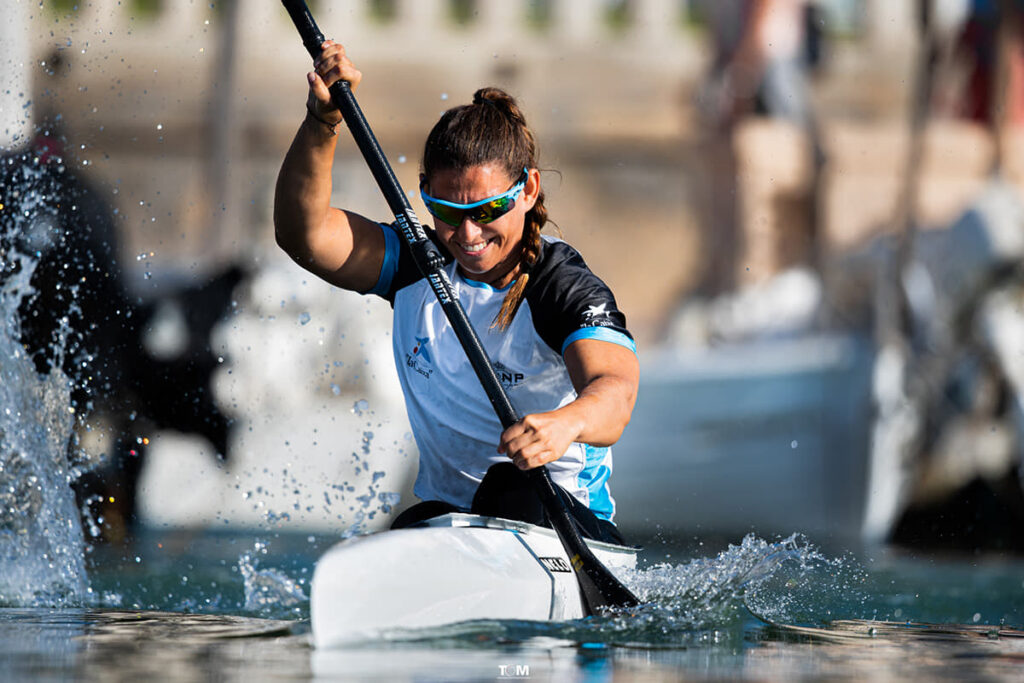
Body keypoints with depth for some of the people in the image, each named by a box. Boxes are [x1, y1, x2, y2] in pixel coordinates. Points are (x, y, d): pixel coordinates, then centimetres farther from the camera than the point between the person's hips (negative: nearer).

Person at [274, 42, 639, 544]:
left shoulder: (564, 289, -14)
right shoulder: (418, 265, 3)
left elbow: (614, 392, -34)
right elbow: (305, 234, -12)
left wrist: (565, 424, -58)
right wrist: (324, 120, -28)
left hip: (563, 523, -5)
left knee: (511, 488, -34)